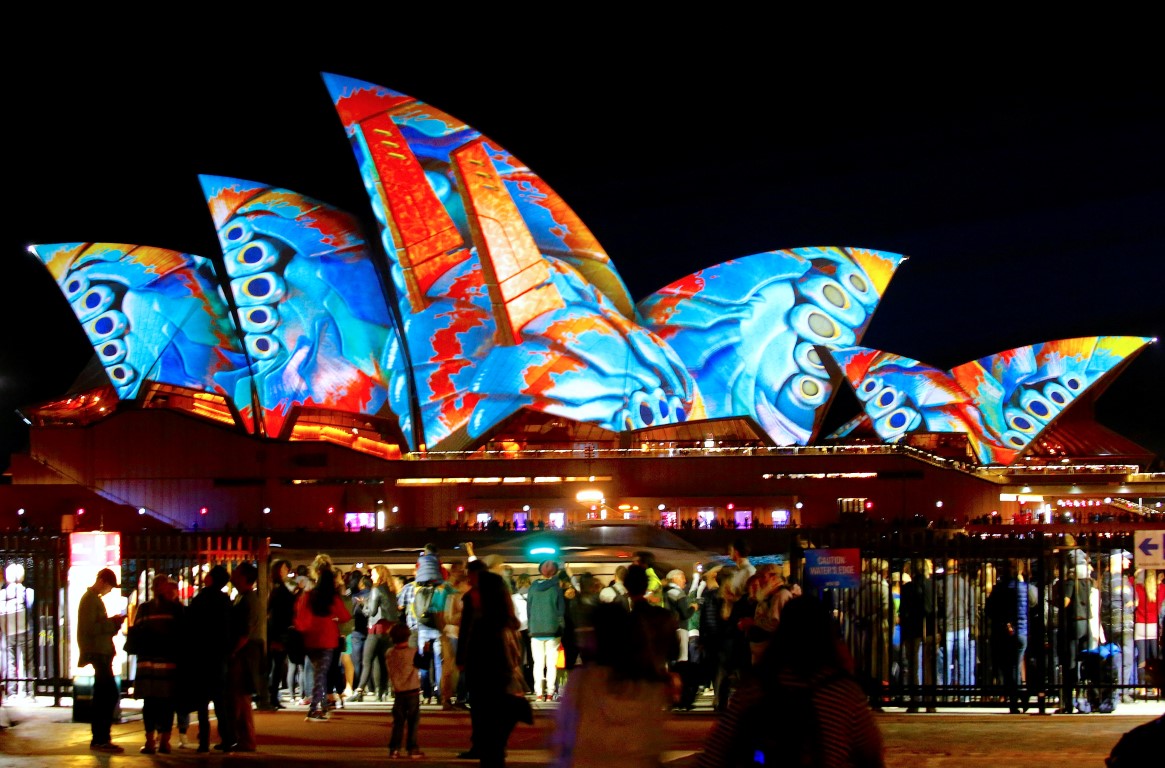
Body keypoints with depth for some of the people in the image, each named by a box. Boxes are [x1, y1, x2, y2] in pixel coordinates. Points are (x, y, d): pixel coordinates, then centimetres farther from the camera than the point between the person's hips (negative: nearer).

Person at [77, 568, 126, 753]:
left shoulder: (94, 598, 20)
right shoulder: (90, 599, -10)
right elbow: (90, 628, -19)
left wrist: (113, 621, 10)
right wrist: (113, 622, -15)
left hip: (101, 653, 11)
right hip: (98, 653, -11)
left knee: (103, 696, 11)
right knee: (110, 694, -14)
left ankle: (99, 739, 14)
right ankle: (101, 739, -15)